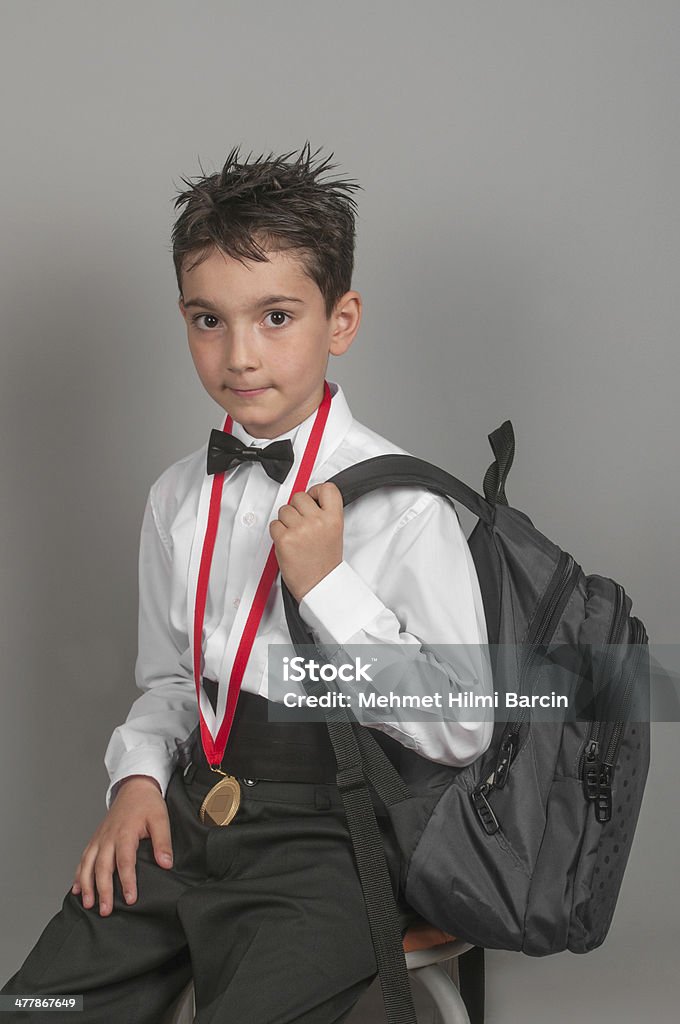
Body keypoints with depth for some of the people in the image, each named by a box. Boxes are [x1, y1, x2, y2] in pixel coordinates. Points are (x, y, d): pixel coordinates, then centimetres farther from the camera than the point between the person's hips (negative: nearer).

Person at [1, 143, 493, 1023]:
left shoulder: (400, 504, -12)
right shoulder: (177, 497, 9)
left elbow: (461, 732, -13)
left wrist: (326, 586, -19)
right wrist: (140, 776, 0)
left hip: (325, 835, -5)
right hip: (188, 814, 5)